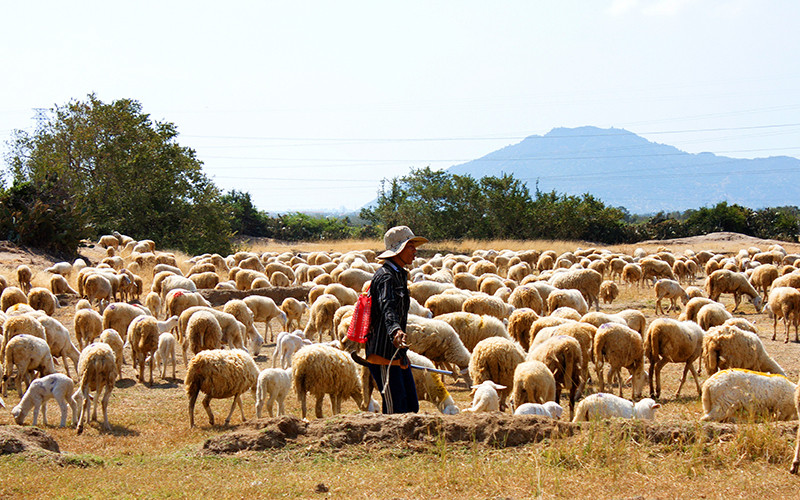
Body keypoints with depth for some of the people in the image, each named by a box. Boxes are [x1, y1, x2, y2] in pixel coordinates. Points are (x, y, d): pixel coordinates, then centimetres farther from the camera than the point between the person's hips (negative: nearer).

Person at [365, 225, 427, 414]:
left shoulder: (399, 275, 16)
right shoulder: (385, 276, -16)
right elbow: (387, 307, -36)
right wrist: (395, 330, -55)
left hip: (397, 354, 10)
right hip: (383, 355, -10)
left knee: (411, 406, 10)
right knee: (396, 410, -11)